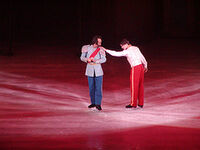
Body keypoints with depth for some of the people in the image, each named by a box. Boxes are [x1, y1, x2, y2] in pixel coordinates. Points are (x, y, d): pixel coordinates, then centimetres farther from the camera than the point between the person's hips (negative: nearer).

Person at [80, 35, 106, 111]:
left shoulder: (101, 49, -1)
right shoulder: (87, 48, 1)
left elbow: (104, 59, -11)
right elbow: (82, 57, 2)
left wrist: (95, 61, -24)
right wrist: (87, 59, -19)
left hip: (98, 70, -1)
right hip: (90, 70, 1)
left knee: (98, 87, -6)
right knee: (91, 87, 7)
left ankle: (98, 104, -3)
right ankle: (93, 102, 19)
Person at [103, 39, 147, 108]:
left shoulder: (127, 51, -11)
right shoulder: (136, 48, 10)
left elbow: (116, 54, -14)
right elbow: (142, 58, 17)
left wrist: (106, 50, -8)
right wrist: (145, 66, 30)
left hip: (135, 68, -8)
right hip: (141, 66, 8)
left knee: (134, 86, 2)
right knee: (140, 85, 13)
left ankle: (133, 104, 9)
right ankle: (141, 103, 19)